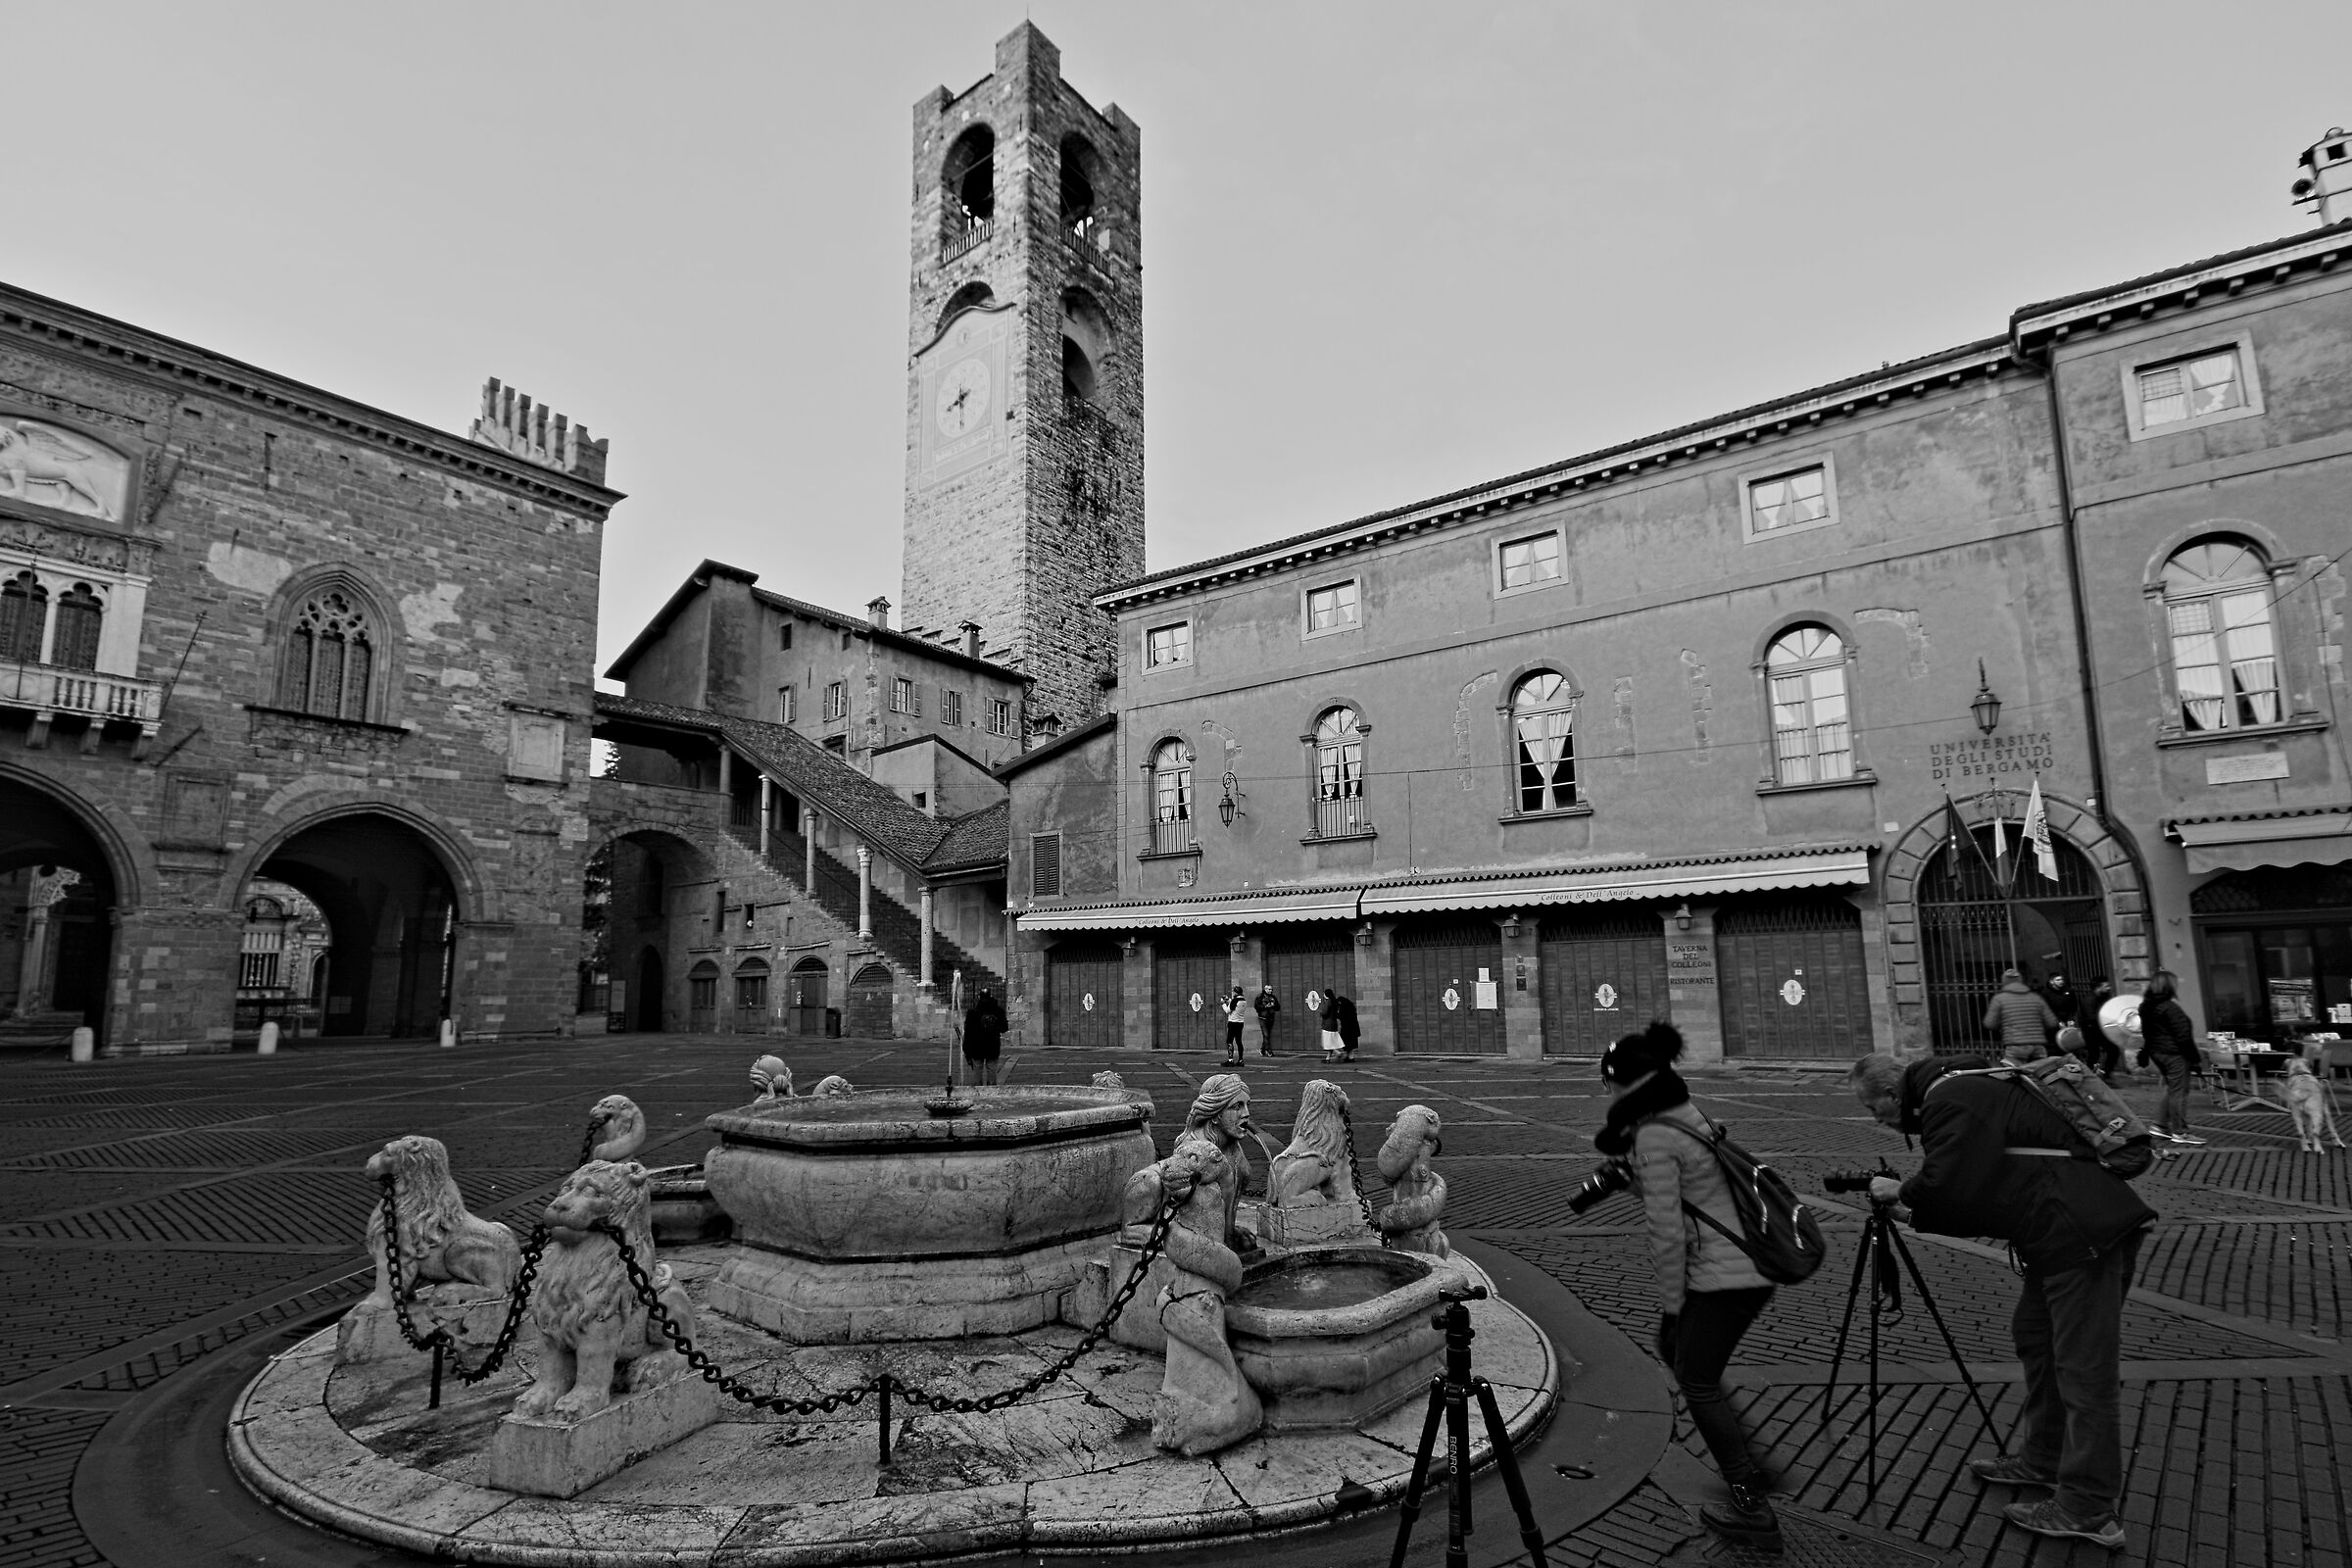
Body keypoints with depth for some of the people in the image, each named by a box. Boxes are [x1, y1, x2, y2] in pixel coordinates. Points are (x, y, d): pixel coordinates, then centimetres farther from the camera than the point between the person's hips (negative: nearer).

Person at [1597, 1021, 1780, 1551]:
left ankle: (1753, 1511, 7)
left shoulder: (1654, 1136, -20)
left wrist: (1672, 1304, -9)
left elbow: (1667, 1231, -18)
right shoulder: (1687, 1116, 9)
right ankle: (1746, 1464, 31)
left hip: (1721, 1281, -9)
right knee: (1674, 1350, 21)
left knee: (1697, 1383, 3)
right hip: (1751, 1271, 9)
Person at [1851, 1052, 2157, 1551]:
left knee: (2084, 1370, -4)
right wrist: (1912, 1209, 12)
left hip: (2083, 1237, -11)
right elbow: (1973, 1187, 21)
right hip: (2065, 1234, 11)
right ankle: (2044, 1461, 31)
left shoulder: (1950, 1100, -15)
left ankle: (2088, 1514, 3)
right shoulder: (1958, 1089, 16)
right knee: (2034, 1336, 19)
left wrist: (1899, 1192, -5)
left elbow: (1944, 1185, -23)